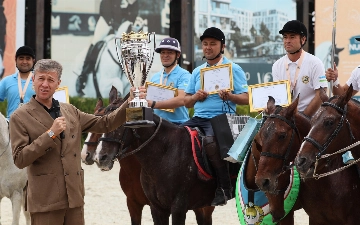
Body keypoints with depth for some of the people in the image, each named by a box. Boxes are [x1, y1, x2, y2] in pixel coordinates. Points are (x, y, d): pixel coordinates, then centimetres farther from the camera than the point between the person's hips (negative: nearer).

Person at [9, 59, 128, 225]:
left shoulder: (70, 111, 13)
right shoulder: (20, 117, -4)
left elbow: (105, 124, 14)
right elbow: (19, 160, -13)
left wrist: (130, 104, 1)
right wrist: (51, 134, -17)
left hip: (74, 197, 5)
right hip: (45, 201, -5)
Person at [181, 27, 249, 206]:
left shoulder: (233, 69, 4)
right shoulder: (197, 72, 20)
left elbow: (245, 99, -3)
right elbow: (187, 102, 20)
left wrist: (229, 96, -23)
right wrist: (196, 97, -3)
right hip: (198, 117, 6)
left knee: (209, 140, -36)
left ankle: (225, 188, -26)